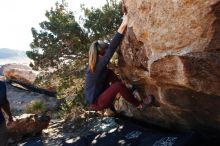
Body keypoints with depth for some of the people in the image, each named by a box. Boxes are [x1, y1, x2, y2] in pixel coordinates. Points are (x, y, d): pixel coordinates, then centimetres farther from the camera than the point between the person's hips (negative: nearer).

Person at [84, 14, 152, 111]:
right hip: (97, 103, -9)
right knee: (118, 85, -27)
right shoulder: (98, 66, -28)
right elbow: (111, 48, -37)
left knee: (109, 72, 4)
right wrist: (123, 26, -36)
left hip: (98, 94, 9)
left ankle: (126, 91, 11)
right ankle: (138, 104, -6)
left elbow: (110, 48, 1)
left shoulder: (94, 64, -3)